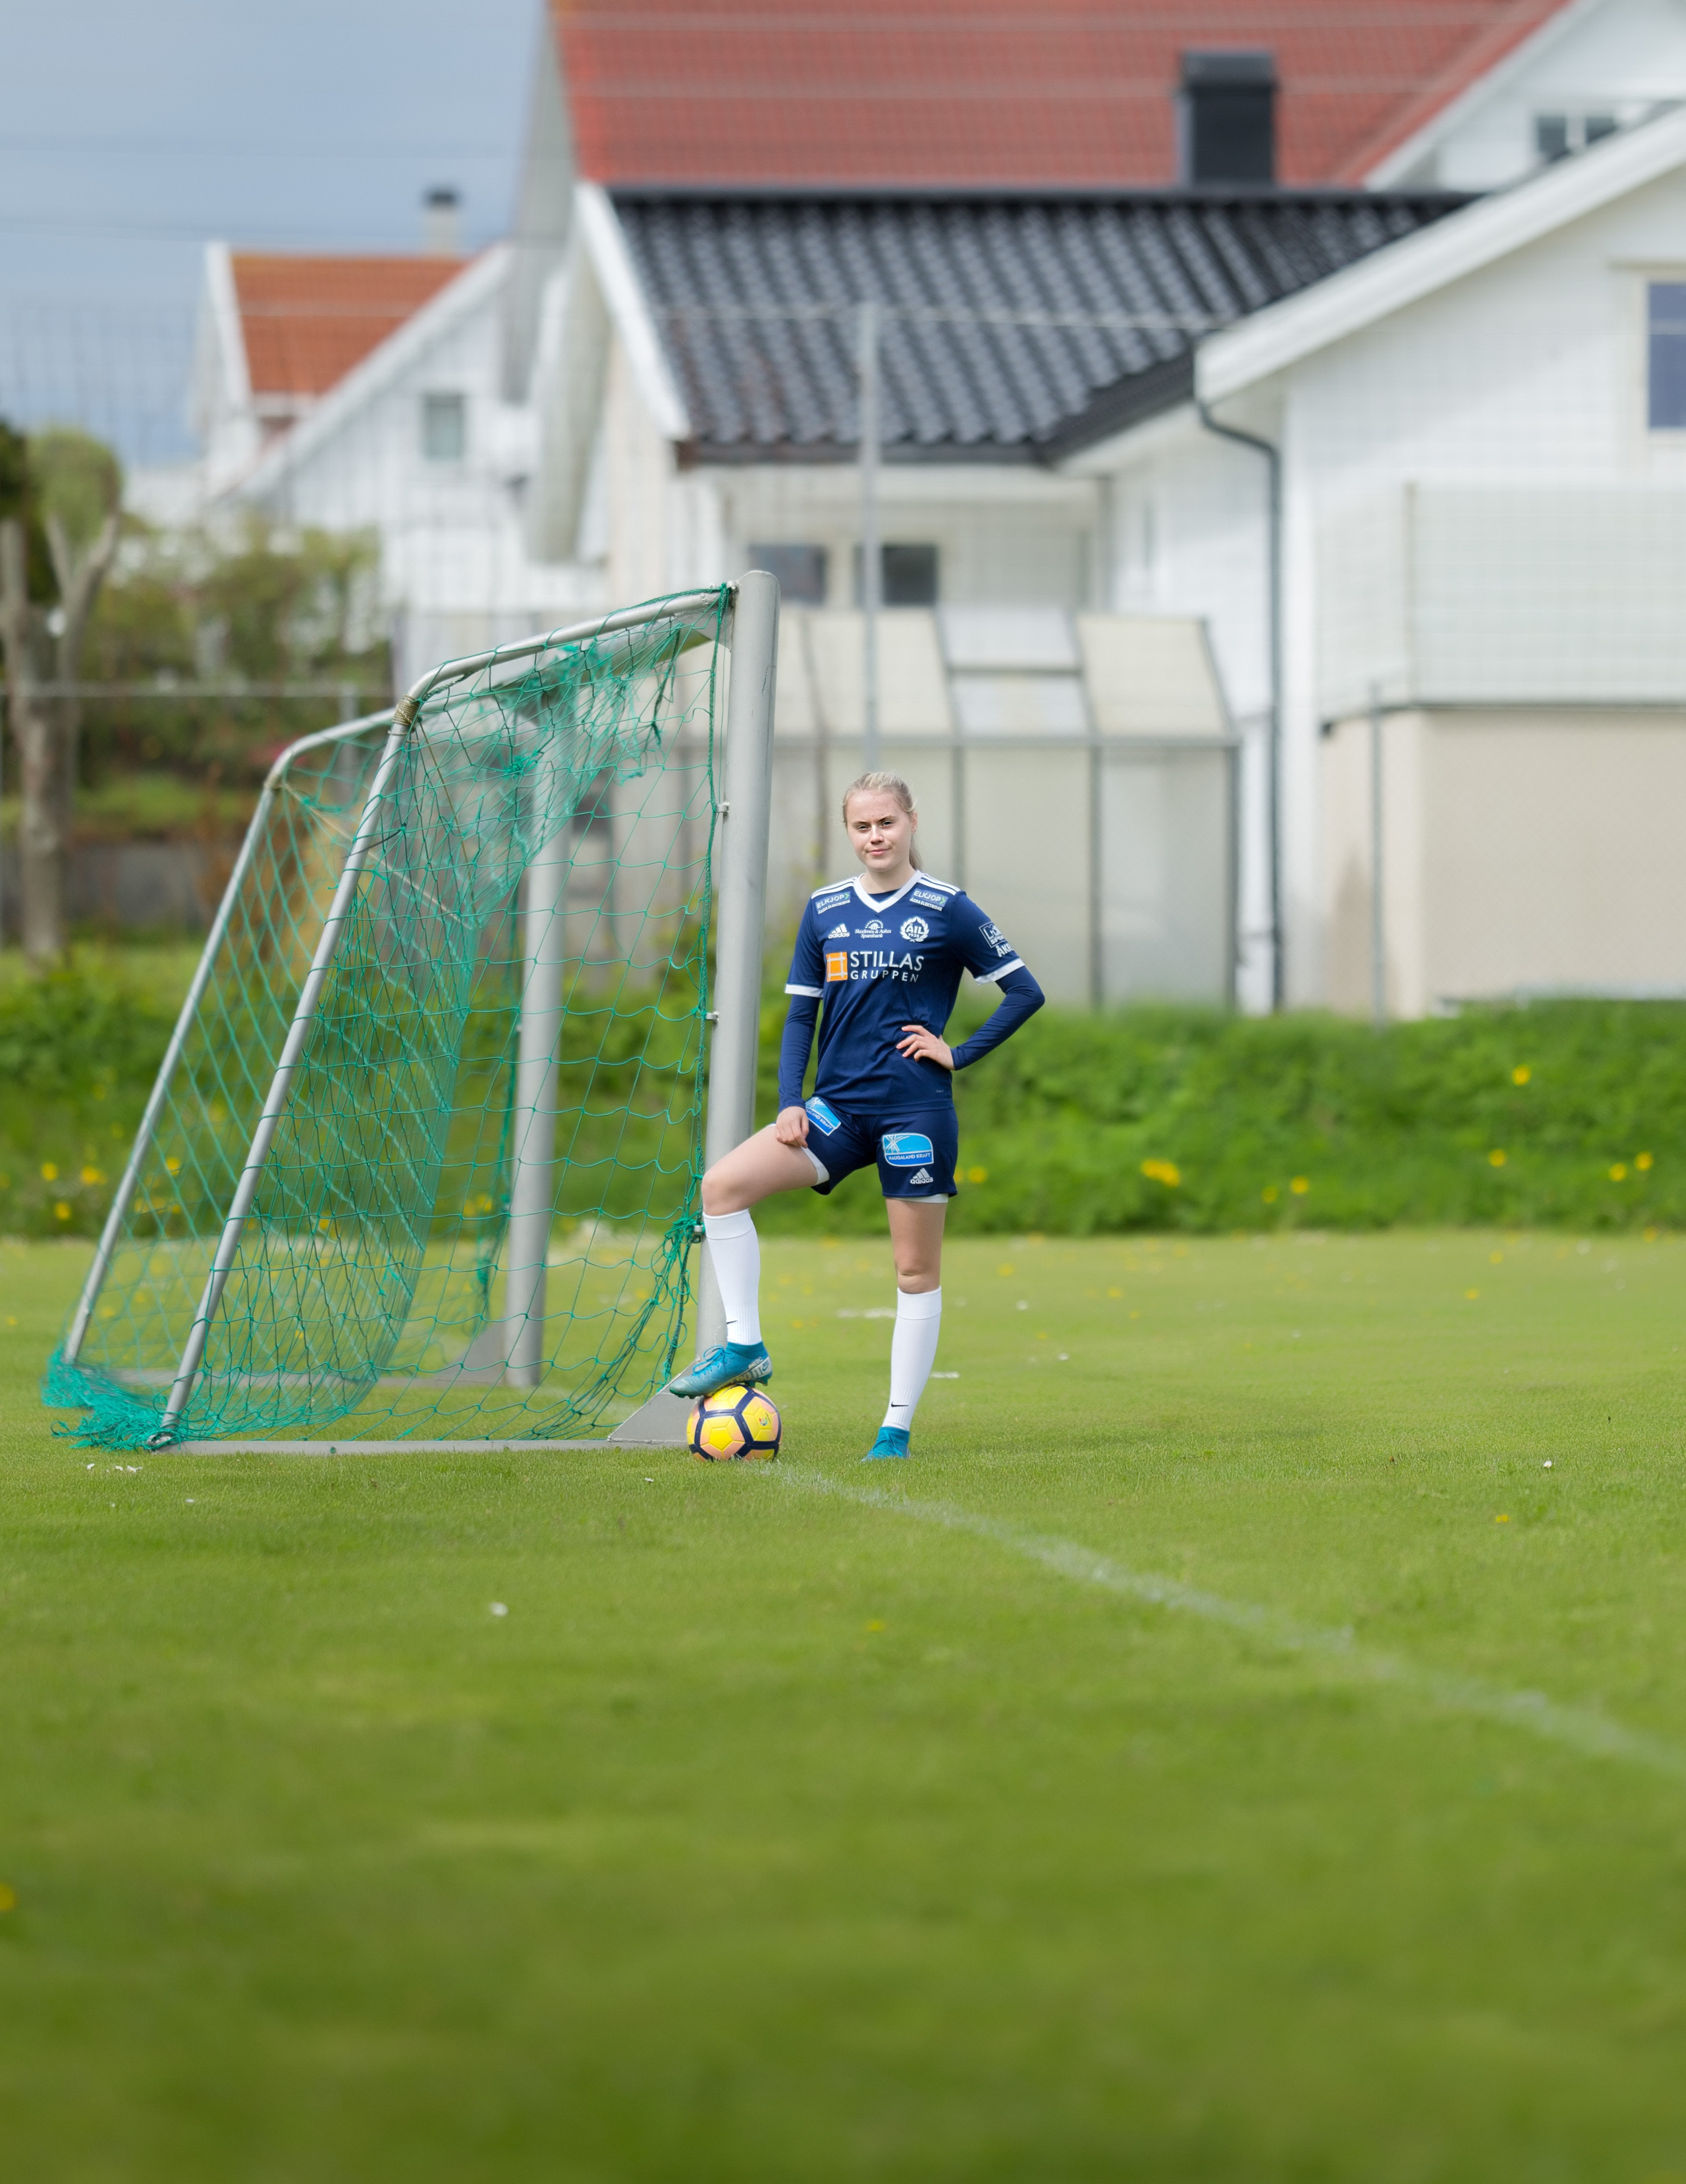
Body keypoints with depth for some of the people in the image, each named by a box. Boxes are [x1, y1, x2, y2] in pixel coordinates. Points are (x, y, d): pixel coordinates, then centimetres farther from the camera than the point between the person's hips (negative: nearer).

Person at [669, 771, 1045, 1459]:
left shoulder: (946, 910, -2)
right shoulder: (825, 910, 10)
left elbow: (1025, 992, 1)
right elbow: (801, 1014, 13)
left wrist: (959, 1054, -6)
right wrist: (789, 1103, 2)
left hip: (915, 1110, -4)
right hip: (839, 1106, 4)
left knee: (916, 1271, 0)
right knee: (722, 1185, -15)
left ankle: (897, 1428, 7)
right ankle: (744, 1346, -9)